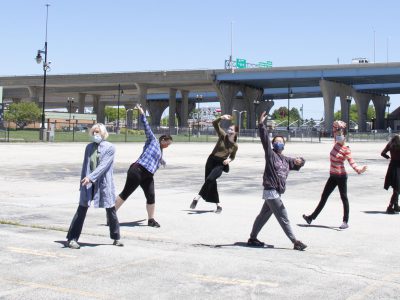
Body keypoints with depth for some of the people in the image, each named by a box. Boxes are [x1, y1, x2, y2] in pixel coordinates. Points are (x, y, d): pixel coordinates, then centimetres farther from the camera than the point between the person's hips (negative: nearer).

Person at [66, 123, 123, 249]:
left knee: (111, 211, 8)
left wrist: (90, 177, -25)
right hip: (88, 184, 3)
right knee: (81, 210, -1)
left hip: (104, 184, -3)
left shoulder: (110, 147, -5)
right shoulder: (89, 147, 10)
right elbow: (85, 165, 15)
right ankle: (72, 238, 3)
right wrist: (82, 181, 13)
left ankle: (116, 238, 24)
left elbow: (103, 165, -16)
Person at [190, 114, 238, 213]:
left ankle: (198, 197, -17)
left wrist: (229, 160, -9)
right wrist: (222, 117, -28)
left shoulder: (235, 146, -2)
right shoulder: (223, 135, -5)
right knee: (211, 183, 4)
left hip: (221, 163, -2)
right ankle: (218, 205, 15)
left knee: (210, 179, -25)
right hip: (211, 160, 2)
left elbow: (232, 156, 13)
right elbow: (215, 123, -12)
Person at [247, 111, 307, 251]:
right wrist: (261, 125, -27)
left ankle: (252, 238, 27)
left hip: (276, 193, 9)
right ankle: (295, 242, -5)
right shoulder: (270, 154, -4)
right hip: (271, 191, -8)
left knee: (263, 215, 16)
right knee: (283, 217, -7)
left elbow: (299, 163, 16)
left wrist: (299, 161, -9)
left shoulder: (286, 160, 17)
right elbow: (265, 140, -15)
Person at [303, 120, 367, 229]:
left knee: (344, 198, 1)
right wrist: (337, 127, 2)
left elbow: (351, 162, -21)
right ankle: (312, 217, 21)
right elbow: (335, 134, 18)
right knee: (324, 196, 13)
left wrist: (358, 169, -36)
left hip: (341, 176, -8)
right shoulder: (336, 144, 5)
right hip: (333, 176, 8)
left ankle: (346, 222, 8)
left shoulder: (346, 149, -14)